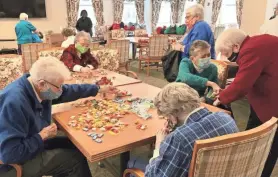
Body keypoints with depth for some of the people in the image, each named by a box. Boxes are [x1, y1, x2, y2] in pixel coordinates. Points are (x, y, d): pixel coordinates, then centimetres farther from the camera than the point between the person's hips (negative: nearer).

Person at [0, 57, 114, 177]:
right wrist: (42, 136, -23)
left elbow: (69, 90, 8)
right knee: (76, 158, -7)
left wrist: (98, 89, 12)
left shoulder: (37, 88, -9)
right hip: (16, 162, -8)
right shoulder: (14, 102, -34)